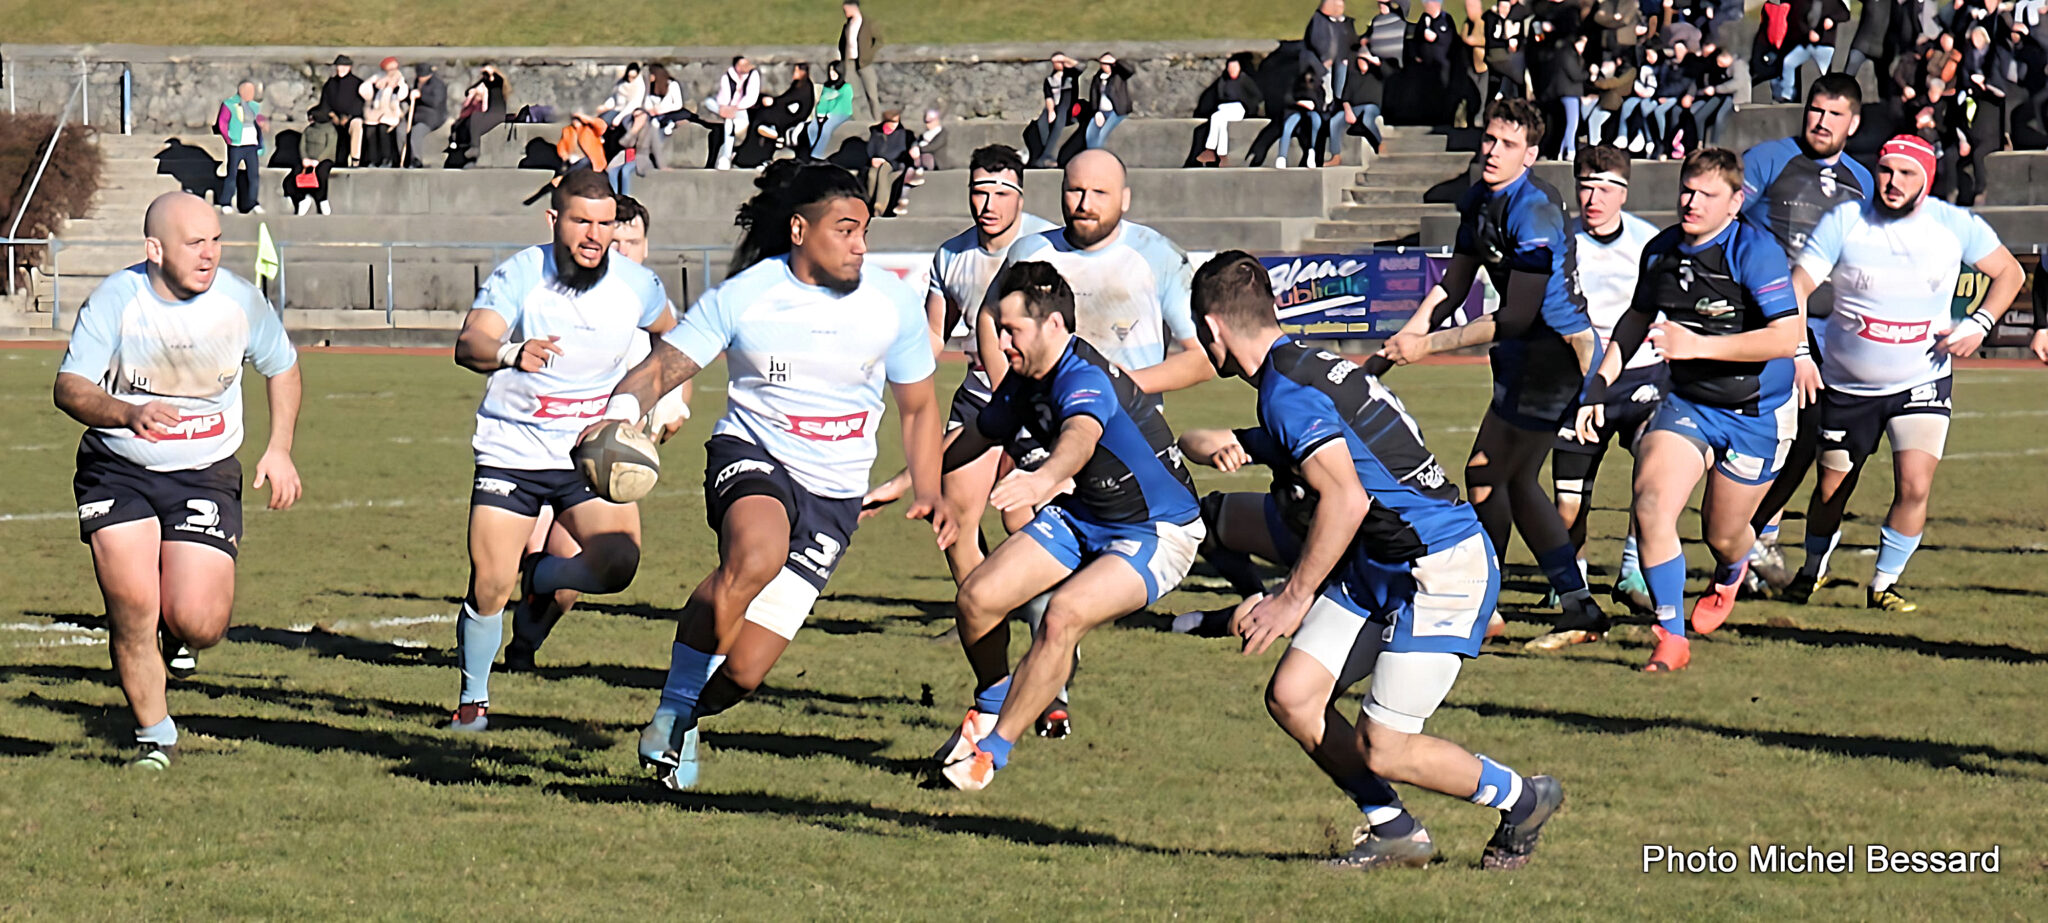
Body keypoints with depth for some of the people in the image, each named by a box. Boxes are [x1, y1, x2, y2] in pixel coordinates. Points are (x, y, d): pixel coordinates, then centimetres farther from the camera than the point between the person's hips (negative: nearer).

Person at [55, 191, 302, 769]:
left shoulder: (240, 301, -7)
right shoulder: (116, 300, -14)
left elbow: (282, 369, 12)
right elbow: (69, 387, -18)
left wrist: (279, 450, 4)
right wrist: (128, 413, -37)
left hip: (206, 475, 1)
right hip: (117, 470, -1)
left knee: (197, 623, -13)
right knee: (132, 608, -12)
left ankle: (179, 637, 28)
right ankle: (154, 736, 11)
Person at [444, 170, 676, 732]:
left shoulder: (636, 285, -5)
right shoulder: (520, 275, -14)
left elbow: (670, 337, 19)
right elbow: (469, 344, -31)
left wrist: (645, 404, 12)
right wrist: (511, 353, -52)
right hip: (512, 449, -2)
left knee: (618, 563, -20)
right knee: (489, 585, -8)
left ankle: (541, 579, 15)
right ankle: (472, 701, 17)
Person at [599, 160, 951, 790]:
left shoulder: (891, 303, -1)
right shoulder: (743, 296, -8)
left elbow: (919, 407, 13)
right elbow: (665, 364, -4)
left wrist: (929, 494, 0)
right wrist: (624, 406, -26)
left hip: (833, 493, 2)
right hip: (751, 454, -2)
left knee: (743, 670, -7)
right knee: (755, 556, -40)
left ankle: (689, 718, 31)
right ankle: (671, 709, -20)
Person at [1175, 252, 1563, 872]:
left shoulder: (1286, 391, -18)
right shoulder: (1303, 365, 11)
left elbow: (1346, 499, -27)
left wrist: (1292, 599, -20)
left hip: (1442, 571, -9)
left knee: (1382, 750, -9)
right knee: (1292, 697, 2)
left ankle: (1523, 800, 14)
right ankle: (1396, 832, 15)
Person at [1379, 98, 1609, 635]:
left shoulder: (1535, 212, -23)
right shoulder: (1478, 202, 6)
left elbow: (1516, 318, -24)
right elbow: (1454, 285, 14)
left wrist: (1430, 345, -20)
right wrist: (1410, 333, -2)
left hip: (1556, 353, -10)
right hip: (1527, 356, 10)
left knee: (1485, 474, -4)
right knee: (1516, 480, 13)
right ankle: (1576, 601, 16)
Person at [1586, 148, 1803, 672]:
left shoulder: (1755, 251, -21)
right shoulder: (1659, 251, 0)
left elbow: (1787, 336, -29)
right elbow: (1637, 319, 20)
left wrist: (1696, 345, -30)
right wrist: (1599, 384, 12)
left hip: (1755, 413, -4)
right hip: (1687, 403, 4)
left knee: (1722, 535, 10)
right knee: (1651, 502, -20)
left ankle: (1729, 576, 51)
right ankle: (1672, 637, -9)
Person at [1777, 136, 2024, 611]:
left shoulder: (1955, 225, -6)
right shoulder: (1844, 222, -10)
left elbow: (2009, 273, 8)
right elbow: (1797, 286, -13)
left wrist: (1978, 324, -7)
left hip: (1923, 383, 0)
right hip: (1848, 387, 0)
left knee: (1914, 486, -16)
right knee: (1832, 490, 10)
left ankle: (1884, 583, 3)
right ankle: (1812, 569, 38)